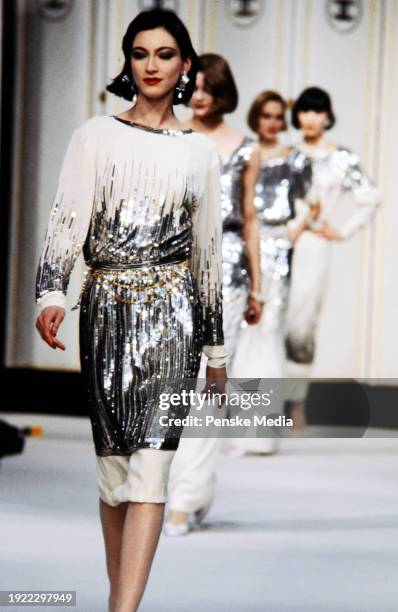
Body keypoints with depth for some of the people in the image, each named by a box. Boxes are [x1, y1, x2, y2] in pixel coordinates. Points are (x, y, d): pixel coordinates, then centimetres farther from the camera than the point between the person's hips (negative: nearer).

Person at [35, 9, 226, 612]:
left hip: (172, 309, 0)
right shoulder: (94, 136, 6)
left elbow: (209, 249, 13)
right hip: (105, 308, 0)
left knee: (151, 461, -12)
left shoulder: (201, 151, 10)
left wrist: (216, 346, 15)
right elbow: (67, 218, -4)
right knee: (112, 461, 3)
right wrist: (51, 295, -21)